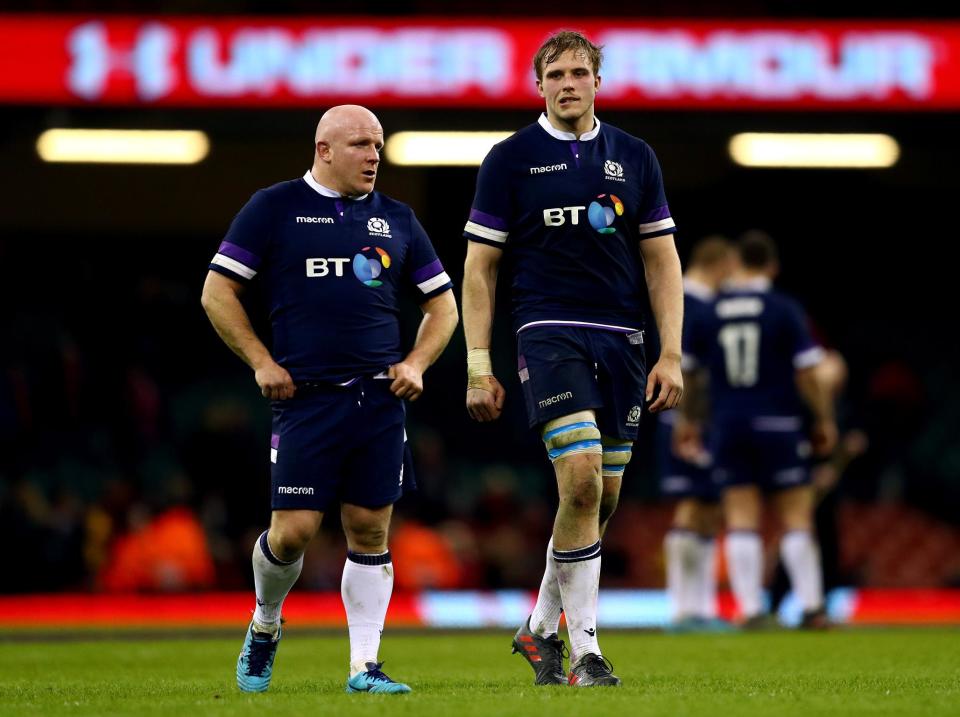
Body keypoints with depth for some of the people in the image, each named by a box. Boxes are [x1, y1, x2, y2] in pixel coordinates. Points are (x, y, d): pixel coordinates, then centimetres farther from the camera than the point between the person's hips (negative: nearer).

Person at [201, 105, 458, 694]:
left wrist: (416, 363, 6)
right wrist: (262, 363, -3)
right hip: (305, 397, -3)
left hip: (379, 398, 3)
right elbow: (218, 292, 4)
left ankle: (365, 666, 5)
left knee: (370, 531, 1)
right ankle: (265, 627, 20)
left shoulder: (396, 220, 14)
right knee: (294, 529, -8)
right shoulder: (274, 208, 3)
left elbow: (443, 303, 21)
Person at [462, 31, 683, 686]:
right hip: (550, 331, -4)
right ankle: (584, 651, -13)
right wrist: (479, 368, -2)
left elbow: (662, 260, 11)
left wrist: (671, 355, 2)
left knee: (602, 497, 6)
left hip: (622, 338, 4)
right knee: (581, 480, -19)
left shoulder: (634, 158, 10)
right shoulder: (510, 159, 2)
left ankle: (541, 627, 25)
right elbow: (479, 266, 3)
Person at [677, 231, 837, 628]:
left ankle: (750, 608, -1)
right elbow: (807, 373, -8)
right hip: (778, 424, -2)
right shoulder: (785, 309, -6)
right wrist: (825, 420, 4)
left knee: (741, 520, 4)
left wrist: (686, 418, 20)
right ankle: (811, 606, 3)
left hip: (728, 427, 2)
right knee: (796, 518, 4)